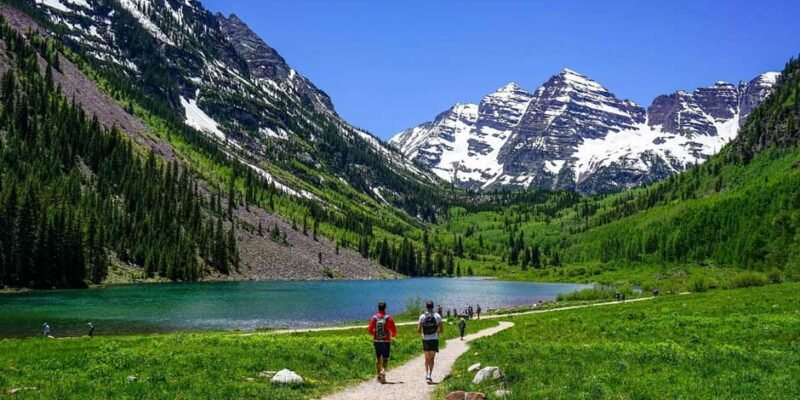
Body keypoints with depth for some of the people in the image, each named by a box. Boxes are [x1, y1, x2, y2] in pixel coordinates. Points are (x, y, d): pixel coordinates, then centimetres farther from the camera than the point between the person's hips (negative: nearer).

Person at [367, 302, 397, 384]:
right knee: (385, 359, 1)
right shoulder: (389, 318, -6)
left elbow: (370, 330, -2)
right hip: (386, 341, -2)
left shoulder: (374, 318, -2)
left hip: (377, 341, 2)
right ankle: (383, 371, -24)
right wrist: (394, 335, 17)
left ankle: (379, 376, 20)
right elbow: (394, 330, -5)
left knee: (378, 358, 15)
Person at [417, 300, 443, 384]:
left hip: (425, 339, 1)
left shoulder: (422, 316, -1)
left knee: (427, 358, 16)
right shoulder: (437, 316, -1)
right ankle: (430, 375, -15)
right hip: (434, 339, -1)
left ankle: (427, 374, 13)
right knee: (431, 358, -1)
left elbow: (418, 330, -5)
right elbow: (441, 330, 0)